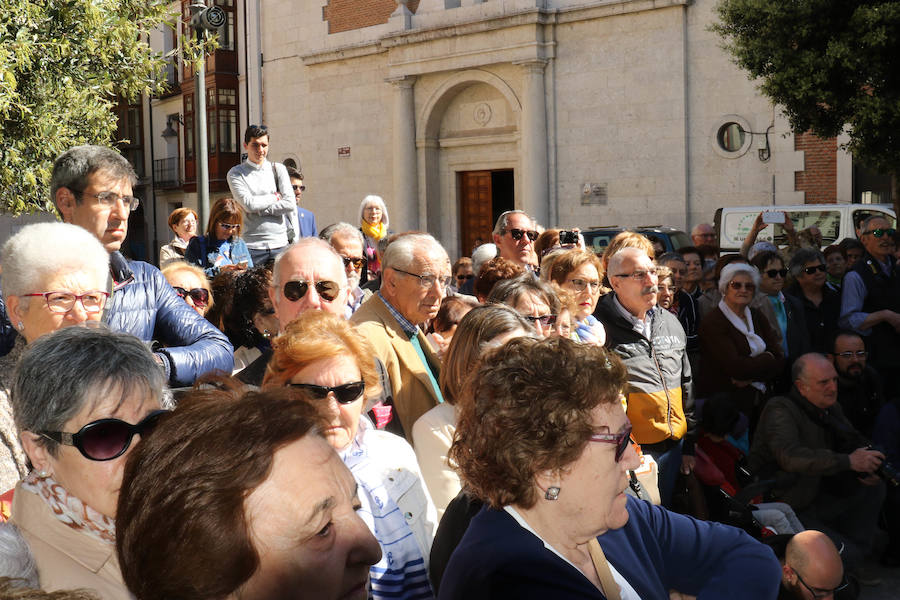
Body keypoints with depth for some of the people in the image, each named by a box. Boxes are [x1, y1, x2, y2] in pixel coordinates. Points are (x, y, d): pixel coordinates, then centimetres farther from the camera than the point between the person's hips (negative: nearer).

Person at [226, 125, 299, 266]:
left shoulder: (278, 169, 10)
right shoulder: (235, 173, 4)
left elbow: (290, 203, -1)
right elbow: (249, 204, -10)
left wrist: (259, 210, -6)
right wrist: (276, 196, -2)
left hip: (280, 243, 2)